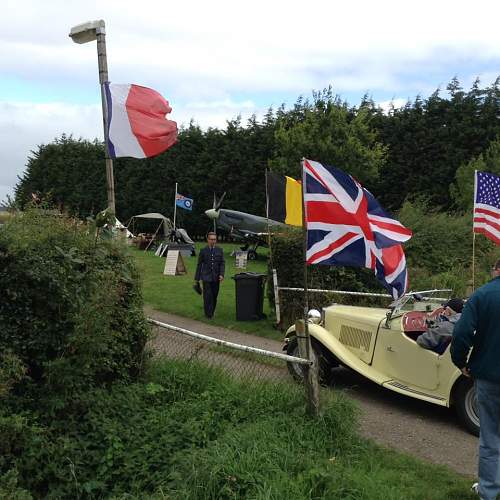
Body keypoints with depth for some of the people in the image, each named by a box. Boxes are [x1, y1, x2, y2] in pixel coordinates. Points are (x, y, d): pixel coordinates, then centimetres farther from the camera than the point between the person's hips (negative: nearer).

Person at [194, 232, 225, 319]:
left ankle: (211, 313, 21)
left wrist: (221, 274, -12)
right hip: (206, 277, -2)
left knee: (214, 296, 6)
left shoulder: (219, 250, 5)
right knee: (207, 296, -8)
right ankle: (208, 314, 1)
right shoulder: (203, 251, 1)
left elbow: (222, 263, 3)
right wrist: (196, 279, 4)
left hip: (216, 278, 2)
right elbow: (199, 265, 4)